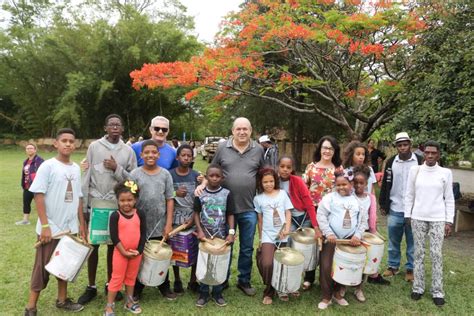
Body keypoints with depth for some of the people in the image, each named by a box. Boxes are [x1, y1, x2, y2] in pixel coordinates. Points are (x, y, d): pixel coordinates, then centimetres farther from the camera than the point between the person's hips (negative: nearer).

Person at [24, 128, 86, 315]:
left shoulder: (76, 168, 5)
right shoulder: (48, 166, -11)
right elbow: (38, 196, -14)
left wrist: (81, 224, 10)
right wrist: (45, 225, -17)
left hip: (70, 228, 6)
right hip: (51, 228, -5)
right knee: (43, 268, 4)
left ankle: (62, 300, 32)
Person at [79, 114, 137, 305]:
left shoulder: (128, 151, 4)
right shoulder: (94, 146, 2)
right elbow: (86, 177, 0)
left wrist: (117, 169, -13)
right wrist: (83, 206, -2)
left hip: (118, 205, 1)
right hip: (96, 203, -1)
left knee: (113, 245, 10)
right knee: (93, 245, 5)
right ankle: (91, 287, 21)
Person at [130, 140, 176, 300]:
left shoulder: (165, 174, 0)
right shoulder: (134, 174, -3)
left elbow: (170, 199, 0)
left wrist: (169, 224, -4)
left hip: (160, 225, 1)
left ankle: (164, 287, 31)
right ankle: (137, 288, 30)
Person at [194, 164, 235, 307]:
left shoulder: (227, 194, -3)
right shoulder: (200, 194, -3)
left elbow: (230, 215, -1)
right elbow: (196, 213, 2)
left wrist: (231, 232, -10)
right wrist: (199, 231, -8)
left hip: (222, 236, 0)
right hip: (204, 235, 0)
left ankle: (217, 293, 25)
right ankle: (203, 293, 23)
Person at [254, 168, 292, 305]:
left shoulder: (282, 194, 4)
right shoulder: (258, 199, 3)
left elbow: (288, 212, 3)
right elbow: (260, 220, 8)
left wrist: (287, 228, -11)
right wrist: (260, 238, 9)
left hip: (282, 236, 1)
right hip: (267, 236, -1)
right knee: (267, 264, -15)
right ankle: (269, 292, 7)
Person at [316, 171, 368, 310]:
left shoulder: (358, 200, 4)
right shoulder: (329, 197, -5)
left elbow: (363, 220, 5)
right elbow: (321, 216, -9)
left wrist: (357, 235, -8)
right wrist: (328, 233, -16)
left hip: (350, 239, 3)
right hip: (332, 238, -3)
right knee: (326, 266, -4)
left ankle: (338, 293, 31)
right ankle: (326, 297, 12)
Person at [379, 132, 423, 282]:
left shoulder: (420, 162, -4)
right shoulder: (391, 162, 3)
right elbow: (385, 185, 7)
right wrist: (382, 204, 6)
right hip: (395, 210, 2)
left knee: (412, 242, 10)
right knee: (393, 241, 12)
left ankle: (410, 268, 25)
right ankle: (393, 266, 27)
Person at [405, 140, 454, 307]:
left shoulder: (445, 173, -1)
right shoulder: (414, 170, 0)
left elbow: (449, 199, 2)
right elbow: (409, 195, 5)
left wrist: (449, 221, -1)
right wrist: (407, 216, 4)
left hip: (438, 219, -1)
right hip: (418, 218, 1)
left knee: (436, 254, 2)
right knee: (419, 253, 8)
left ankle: (437, 291, 14)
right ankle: (418, 287, 19)